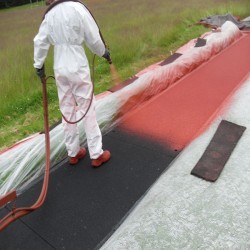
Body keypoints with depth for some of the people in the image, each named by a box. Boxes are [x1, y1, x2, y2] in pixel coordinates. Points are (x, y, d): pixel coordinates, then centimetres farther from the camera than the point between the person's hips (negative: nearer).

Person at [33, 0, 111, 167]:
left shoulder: (49, 14, 3)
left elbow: (40, 41, 7)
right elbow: (93, 38, -8)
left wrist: (39, 65, 19)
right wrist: (104, 52, 11)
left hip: (60, 69, 5)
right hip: (78, 68, -5)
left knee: (67, 111, 12)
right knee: (88, 110, 3)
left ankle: (73, 153, 25)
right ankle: (97, 154, 11)